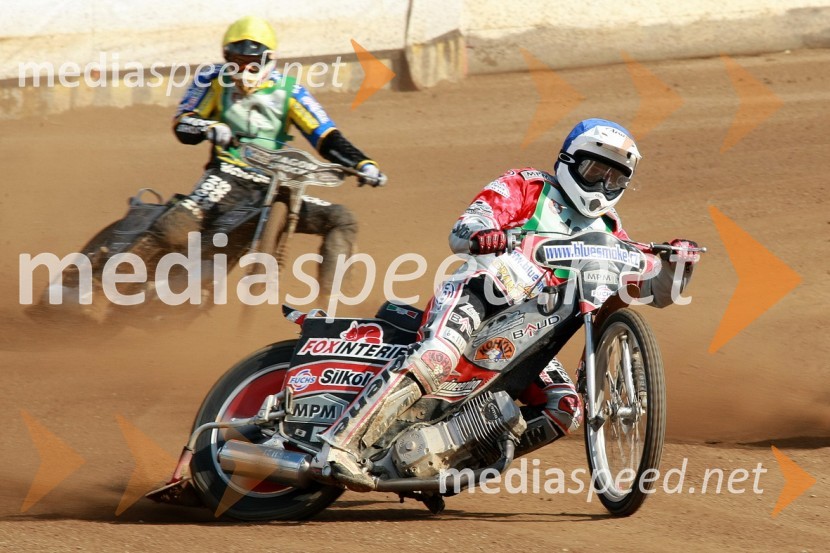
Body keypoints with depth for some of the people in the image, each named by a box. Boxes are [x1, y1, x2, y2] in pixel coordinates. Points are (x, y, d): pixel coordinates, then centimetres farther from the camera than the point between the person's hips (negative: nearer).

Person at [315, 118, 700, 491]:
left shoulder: (606, 231, 22)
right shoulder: (527, 186, 6)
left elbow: (657, 291, 20)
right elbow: (460, 232, -8)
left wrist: (677, 264, -3)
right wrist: (478, 234, -33)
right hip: (476, 292, -7)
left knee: (564, 411, -10)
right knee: (438, 357, -34)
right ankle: (341, 445, -43)